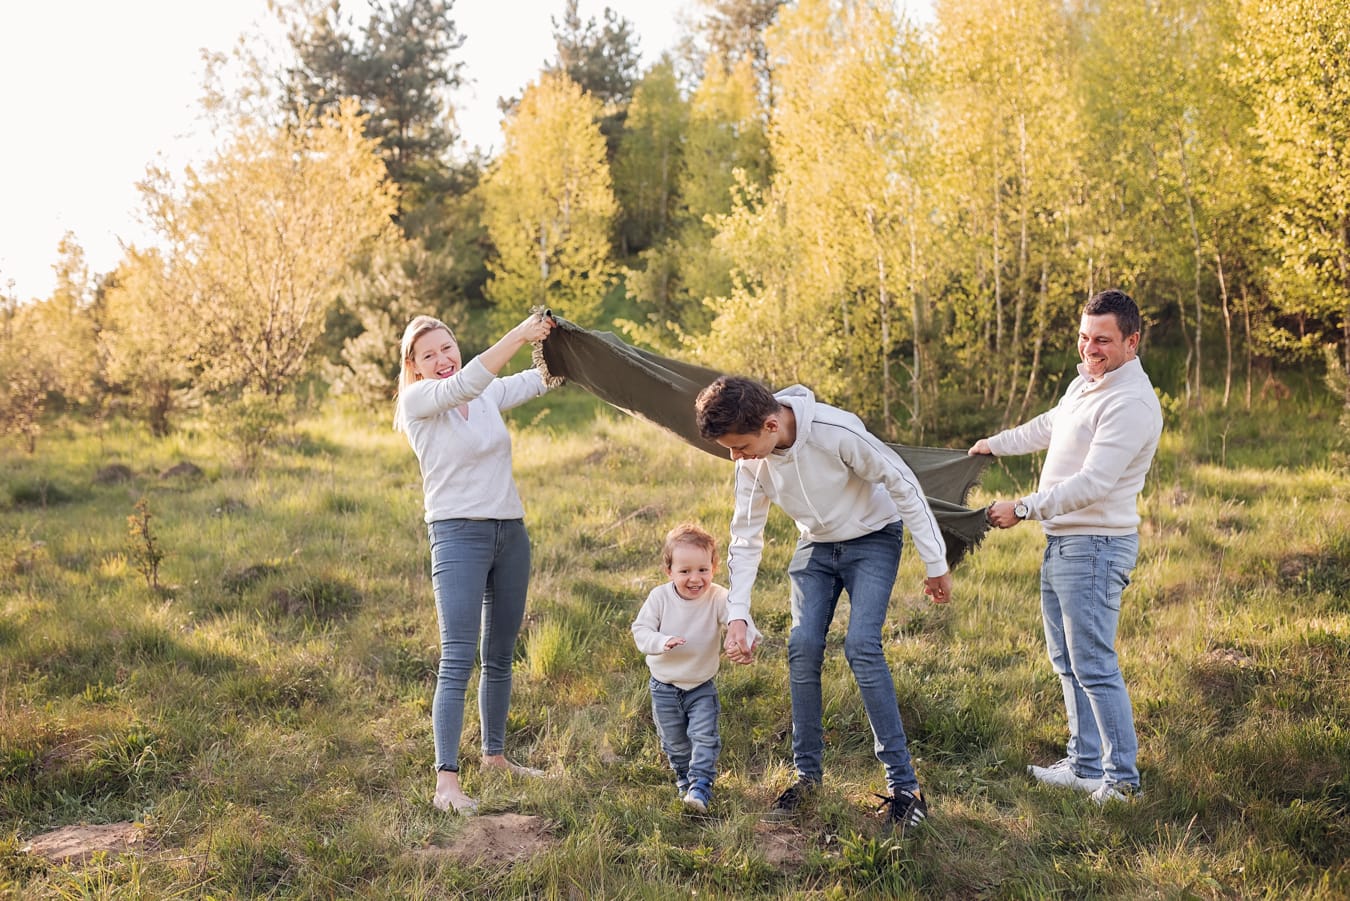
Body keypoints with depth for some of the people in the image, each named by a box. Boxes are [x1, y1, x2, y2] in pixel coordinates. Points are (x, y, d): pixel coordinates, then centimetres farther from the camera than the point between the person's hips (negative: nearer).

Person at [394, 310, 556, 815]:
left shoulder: (490, 394, 12)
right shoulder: (417, 401, -6)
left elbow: (543, 379, 8)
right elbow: (465, 383, -23)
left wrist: (554, 339, -11)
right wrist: (518, 335, -28)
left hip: (511, 532, 6)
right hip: (459, 533, -6)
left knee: (500, 655, 14)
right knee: (458, 659, -13)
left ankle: (495, 755, 27)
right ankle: (446, 779, -13)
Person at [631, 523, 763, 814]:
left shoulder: (717, 598, -19)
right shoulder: (660, 597, -16)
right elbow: (640, 630, -15)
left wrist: (746, 638, -56)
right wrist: (662, 641, -35)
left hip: (702, 686, -1)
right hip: (664, 685, 1)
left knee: (705, 736, -12)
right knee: (674, 742, 15)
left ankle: (701, 786, -4)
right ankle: (684, 777, 39)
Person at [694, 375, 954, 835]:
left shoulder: (836, 431, -33)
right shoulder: (753, 461, -15)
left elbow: (903, 485, -22)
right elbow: (746, 537, -6)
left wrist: (935, 562, -17)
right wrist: (737, 616, -13)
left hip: (872, 538, -5)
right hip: (816, 546, 5)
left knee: (861, 646, -19)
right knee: (803, 648, -6)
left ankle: (904, 785, -11)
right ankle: (808, 773, 11)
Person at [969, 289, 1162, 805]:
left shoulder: (1131, 403, -19)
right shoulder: (1084, 384, 13)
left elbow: (1092, 483, -25)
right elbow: (1046, 428, 33)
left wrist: (1023, 509, -21)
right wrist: (994, 445, 44)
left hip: (1096, 547, -10)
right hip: (1060, 542, 10)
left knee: (1094, 667, -7)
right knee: (1068, 662, 14)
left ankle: (1122, 778, 4)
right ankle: (1085, 766, 23)